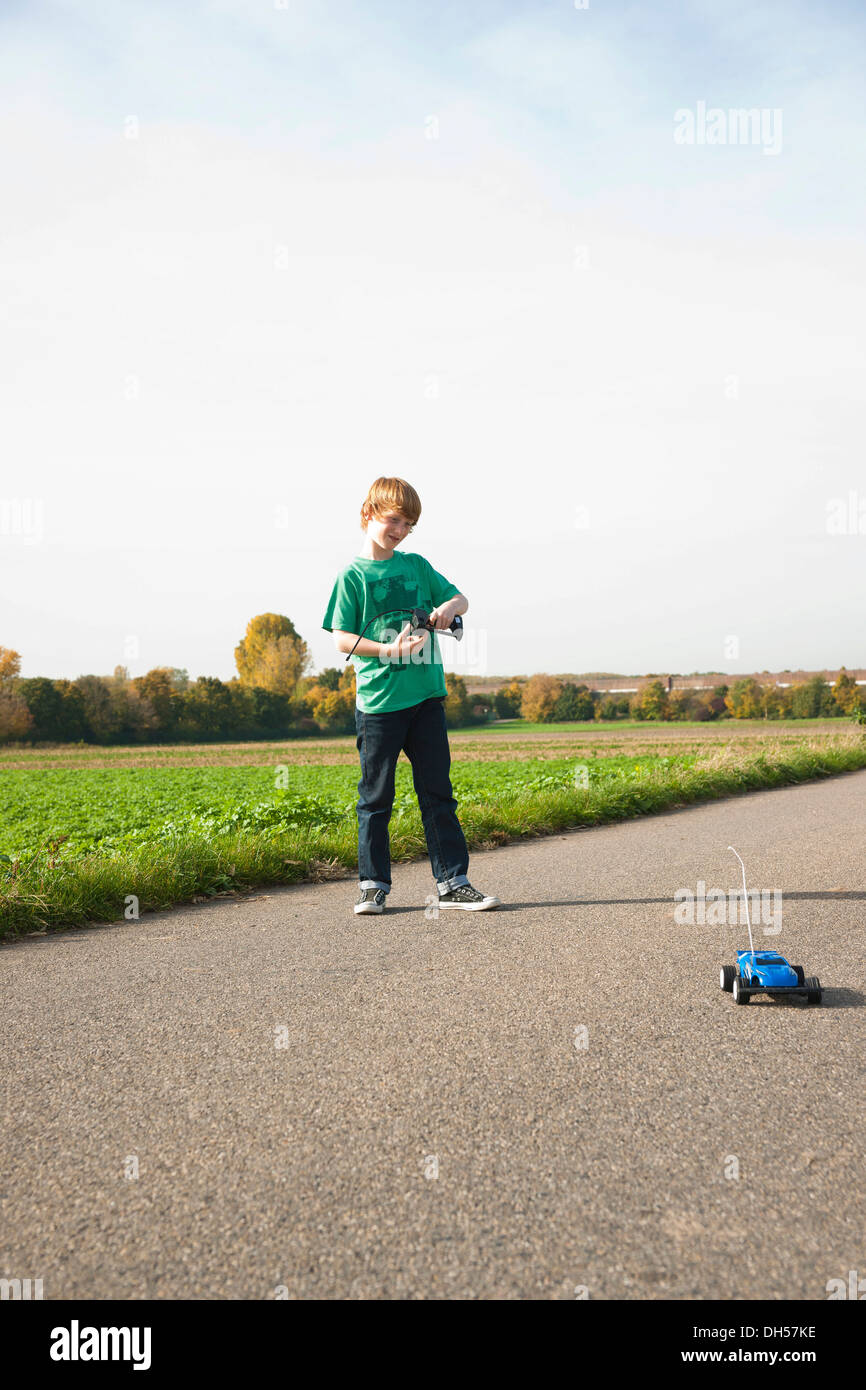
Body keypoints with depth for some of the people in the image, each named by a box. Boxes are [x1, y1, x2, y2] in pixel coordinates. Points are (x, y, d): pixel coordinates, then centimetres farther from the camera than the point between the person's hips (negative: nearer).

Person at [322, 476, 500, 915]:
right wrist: (389, 650, -19)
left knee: (438, 793, 6)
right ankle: (373, 885, 15)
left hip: (426, 696, 4)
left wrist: (449, 607, -6)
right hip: (377, 699, -4)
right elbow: (342, 639, -6)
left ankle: (453, 883, 11)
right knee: (376, 797, 4)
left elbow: (460, 598, 18)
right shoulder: (352, 575, -2)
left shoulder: (417, 565, 11)